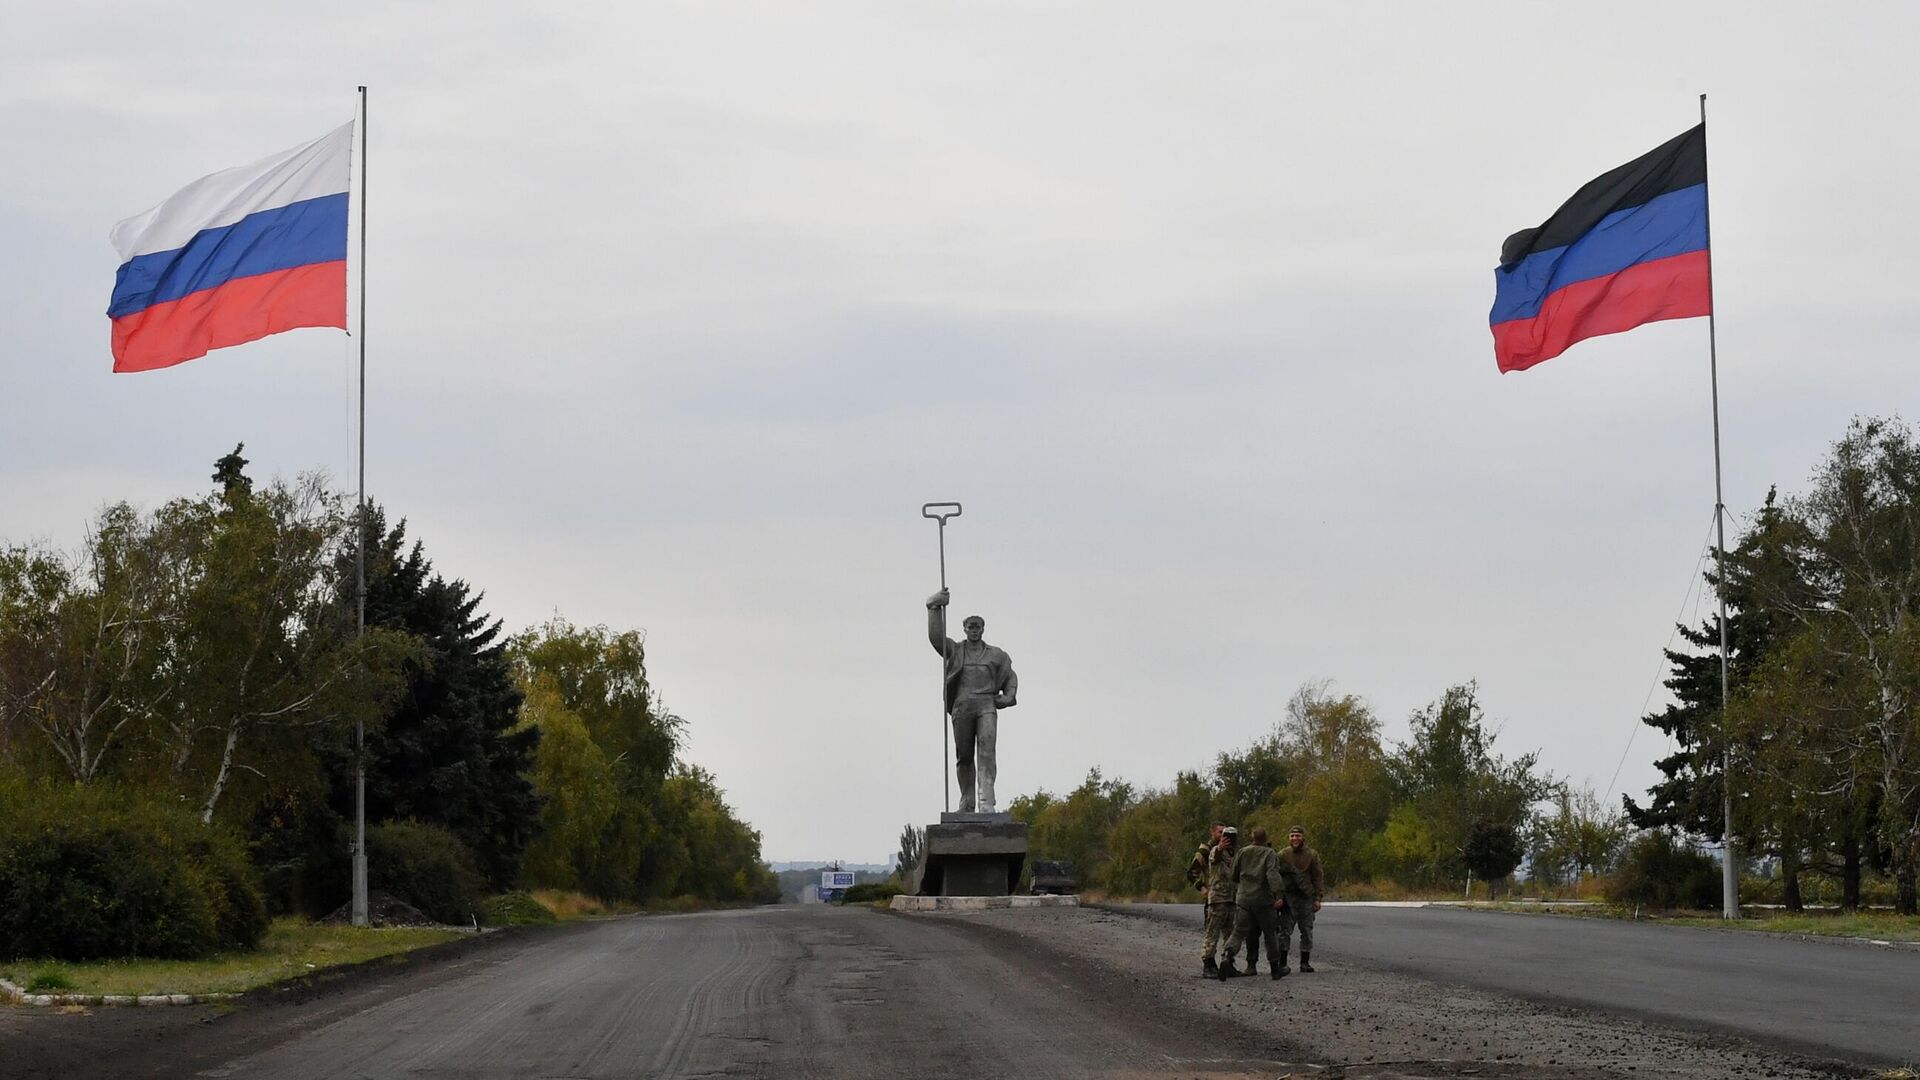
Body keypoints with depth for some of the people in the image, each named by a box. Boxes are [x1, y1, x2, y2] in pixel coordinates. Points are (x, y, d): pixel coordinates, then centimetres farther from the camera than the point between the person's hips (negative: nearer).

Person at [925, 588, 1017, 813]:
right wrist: (935, 608, -4)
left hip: (987, 705, -1)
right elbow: (935, 636, 1)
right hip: (962, 706, 1)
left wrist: (1009, 696, 8)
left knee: (986, 751, -18)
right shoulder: (955, 650, 14)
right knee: (964, 756, 2)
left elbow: (1010, 676, 25)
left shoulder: (995, 654, 18)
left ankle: (986, 801, -26)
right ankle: (967, 802, 13)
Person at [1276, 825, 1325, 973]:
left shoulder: (1312, 855, 3)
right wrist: (1279, 897, -7)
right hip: (1288, 898, -1)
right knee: (1285, 930, -5)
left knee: (1307, 931, 5)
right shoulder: (1283, 854, 1)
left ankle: (1305, 962, 12)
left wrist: (1318, 898, -1)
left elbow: (1318, 876, 6)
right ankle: (1282, 962, -3)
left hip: (1307, 897, 1)